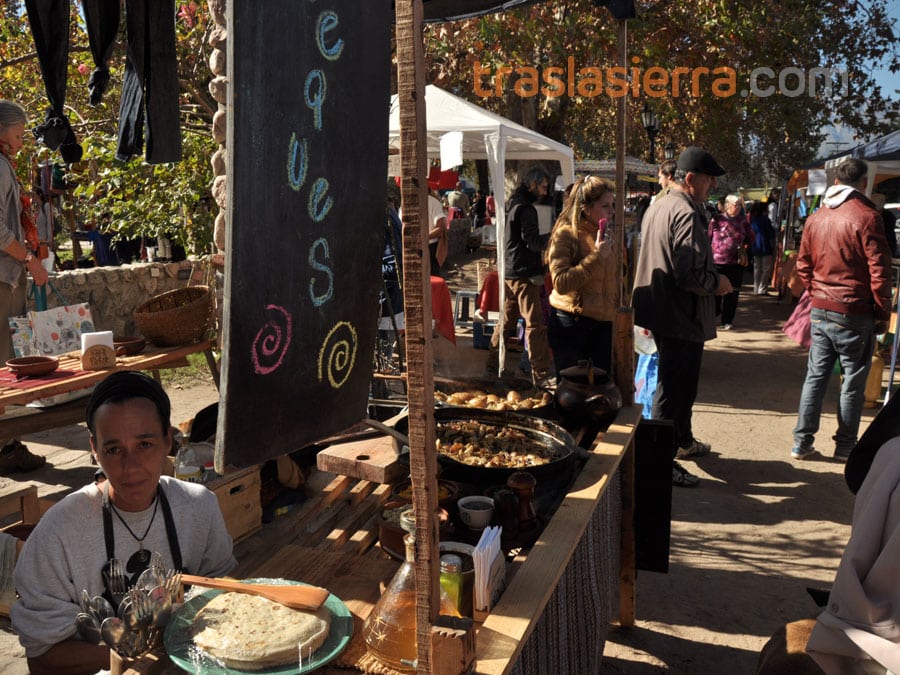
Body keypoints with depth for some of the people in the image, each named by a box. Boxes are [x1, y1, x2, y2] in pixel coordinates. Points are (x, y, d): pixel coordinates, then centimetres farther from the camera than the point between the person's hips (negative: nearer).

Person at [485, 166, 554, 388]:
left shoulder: (513, 205, 18)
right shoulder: (526, 209, -13)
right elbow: (533, 242, -20)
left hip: (510, 273, 10)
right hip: (525, 274, -10)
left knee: (507, 320, 15)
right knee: (535, 324, -8)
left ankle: (493, 365, 21)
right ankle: (541, 375, -8)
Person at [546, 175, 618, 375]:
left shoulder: (607, 236, 11)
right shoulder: (566, 234, -11)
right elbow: (560, 282, -22)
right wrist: (596, 256, -20)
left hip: (602, 323, 7)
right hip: (570, 323, -6)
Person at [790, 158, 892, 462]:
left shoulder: (815, 218, 6)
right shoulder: (867, 217, -12)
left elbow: (803, 264, 11)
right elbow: (879, 271, -12)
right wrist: (883, 314, -4)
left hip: (820, 311, 5)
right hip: (855, 313, -5)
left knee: (815, 376, 12)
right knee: (852, 382, 7)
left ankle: (802, 442, 14)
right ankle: (845, 446, 15)